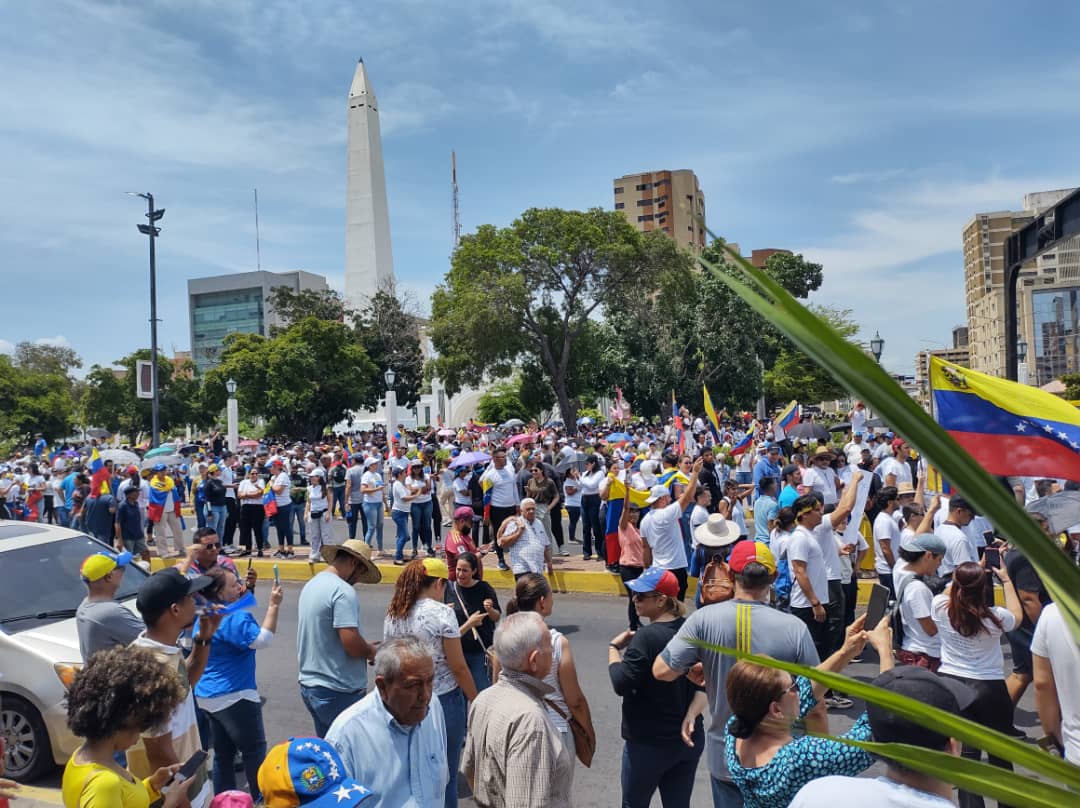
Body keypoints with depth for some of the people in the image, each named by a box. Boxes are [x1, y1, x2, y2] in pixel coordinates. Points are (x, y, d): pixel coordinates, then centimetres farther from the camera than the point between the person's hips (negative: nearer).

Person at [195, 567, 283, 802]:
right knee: (255, 751, 5)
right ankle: (262, 799, 13)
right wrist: (273, 605, -28)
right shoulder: (234, 618, -21)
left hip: (209, 696, 9)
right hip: (234, 697, -9)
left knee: (223, 753, 15)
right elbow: (262, 640, -29)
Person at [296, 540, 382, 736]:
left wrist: (366, 647, 12)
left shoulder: (311, 585, 10)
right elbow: (352, 644, -25)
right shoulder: (343, 591, -19)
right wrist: (372, 652, -4)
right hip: (338, 692, -9)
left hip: (309, 684, 9)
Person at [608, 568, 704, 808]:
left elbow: (621, 684, -23)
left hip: (649, 743, -6)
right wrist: (690, 717, -2)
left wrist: (614, 647, -10)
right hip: (689, 739, 6)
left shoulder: (647, 637, -23)